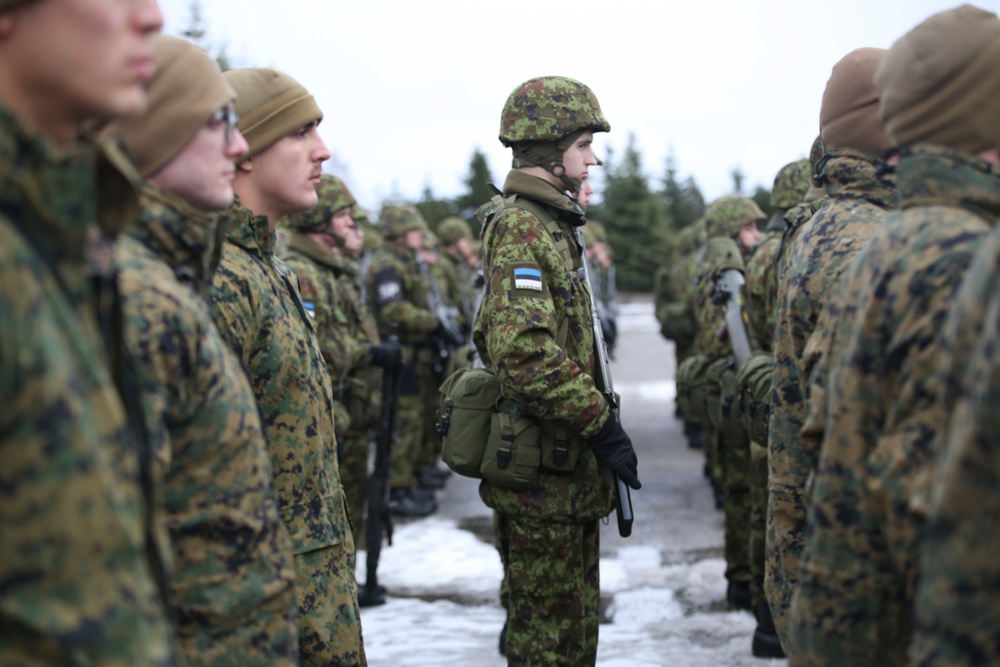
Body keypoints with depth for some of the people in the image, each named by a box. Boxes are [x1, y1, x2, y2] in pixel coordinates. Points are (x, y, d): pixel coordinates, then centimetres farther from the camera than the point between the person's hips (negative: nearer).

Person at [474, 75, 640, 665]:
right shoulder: (520, 228, -16)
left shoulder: (553, 225, 16)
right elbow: (526, 355, -28)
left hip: (571, 470, 10)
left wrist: (599, 427, 17)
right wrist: (601, 424, -21)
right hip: (543, 474, -10)